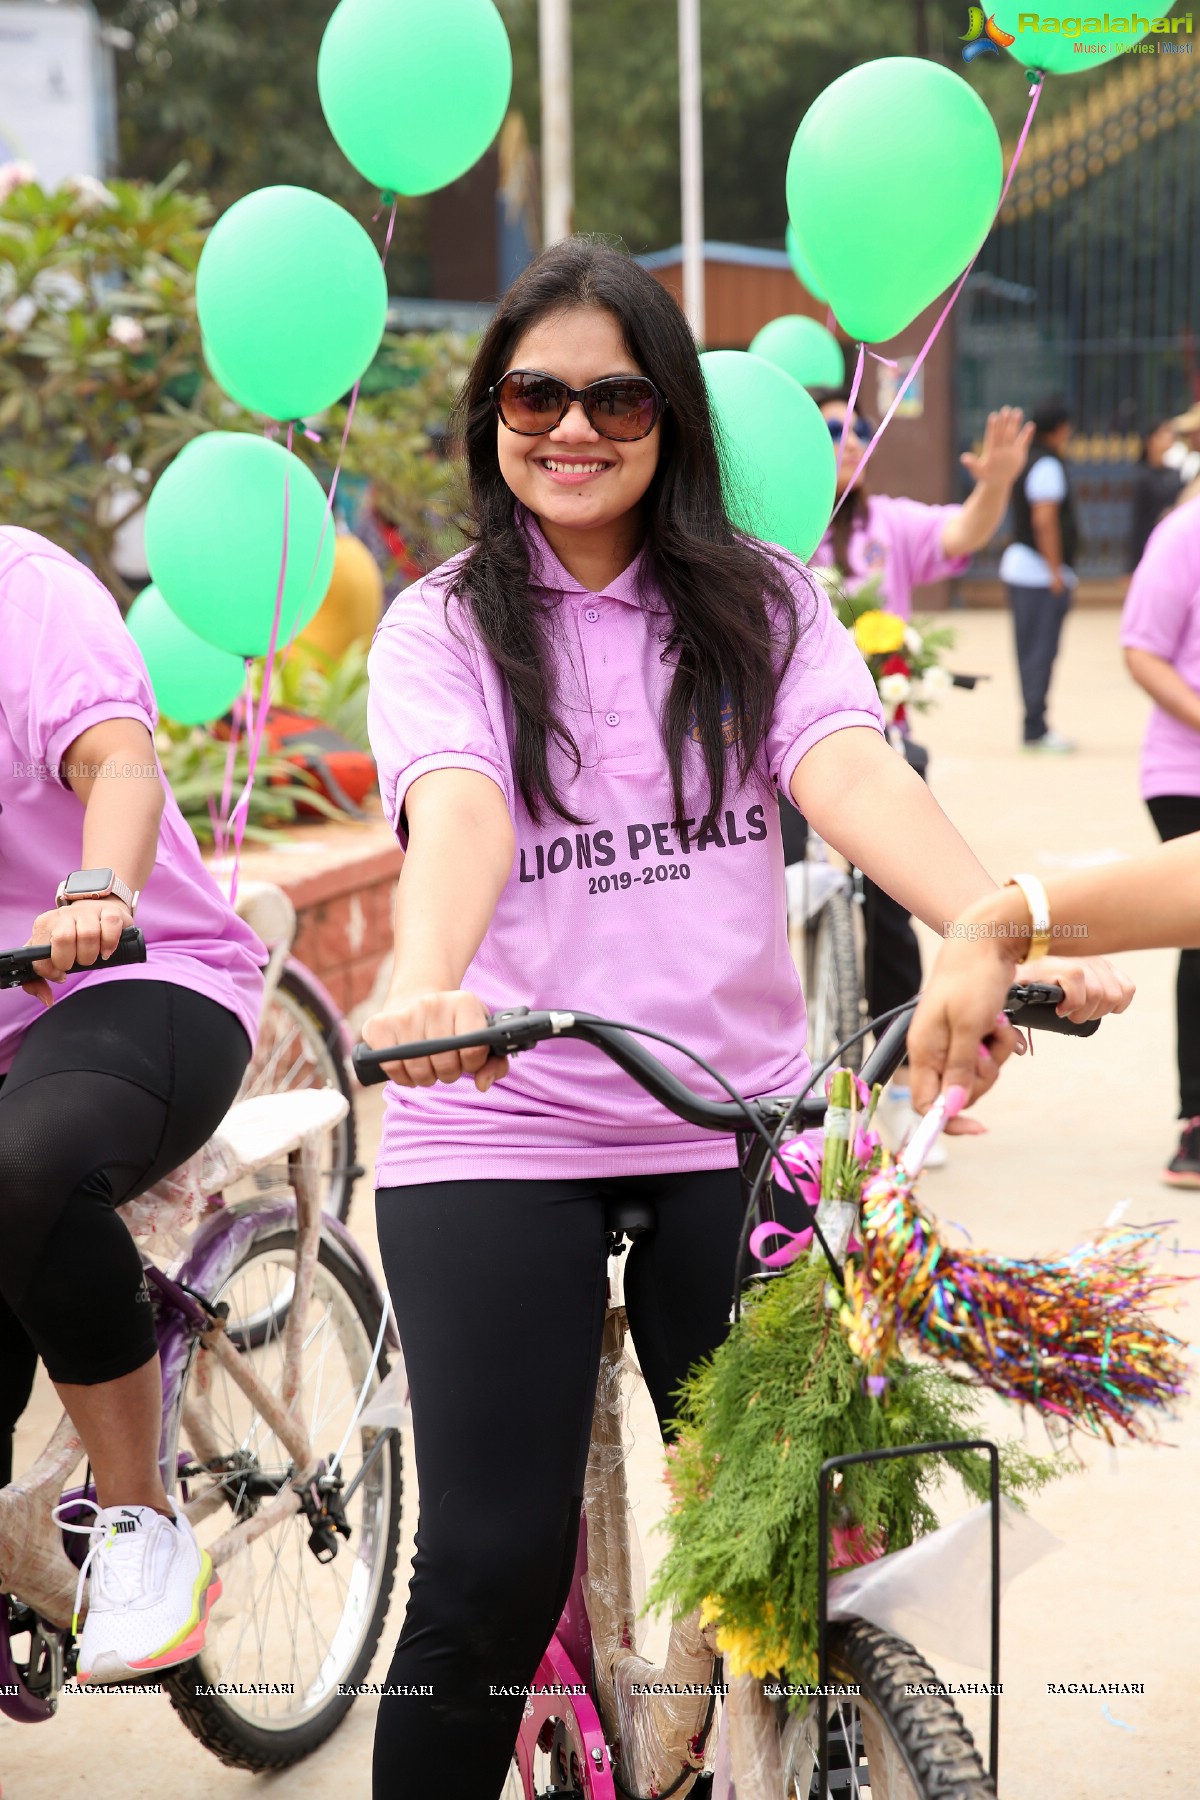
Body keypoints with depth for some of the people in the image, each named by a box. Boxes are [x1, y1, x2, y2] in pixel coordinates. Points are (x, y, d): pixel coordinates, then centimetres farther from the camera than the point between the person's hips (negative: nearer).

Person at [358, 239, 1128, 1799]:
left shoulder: (759, 603, 8)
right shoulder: (444, 627, 3)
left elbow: (853, 774, -11)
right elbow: (457, 812, -17)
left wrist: (1003, 933, -31)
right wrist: (424, 986, -39)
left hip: (734, 1126, 2)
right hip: (497, 1133, -2)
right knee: (495, 1567, -7)